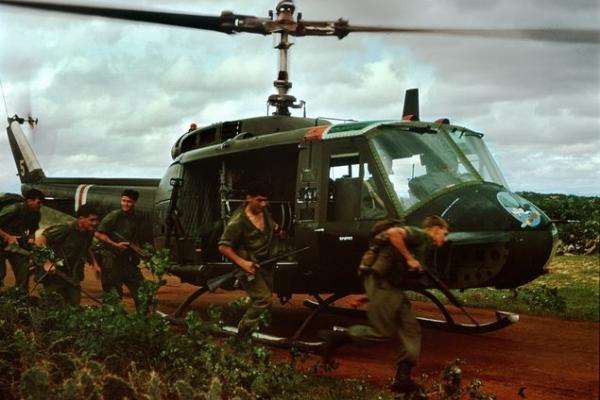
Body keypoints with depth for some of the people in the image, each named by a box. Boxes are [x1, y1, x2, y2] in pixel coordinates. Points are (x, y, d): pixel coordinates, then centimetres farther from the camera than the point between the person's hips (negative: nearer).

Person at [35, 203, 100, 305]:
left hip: (72, 278, 6)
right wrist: (47, 262, -30)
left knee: (74, 304, 6)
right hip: (55, 275, -6)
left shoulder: (89, 233, 3)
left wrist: (94, 264, 12)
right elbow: (40, 240, -23)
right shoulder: (65, 229, -20)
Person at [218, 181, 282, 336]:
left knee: (267, 294, 17)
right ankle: (243, 332, -1)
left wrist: (275, 228, 0)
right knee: (263, 299, -16)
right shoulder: (238, 221, -24)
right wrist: (242, 263, -31)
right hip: (250, 265, -8)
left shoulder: (263, 210, -1)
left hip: (266, 263, 8)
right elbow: (223, 247, -22)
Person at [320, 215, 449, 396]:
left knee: (411, 329, 4)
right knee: (383, 332, -7)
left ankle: (403, 378, 5)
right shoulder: (420, 235, -4)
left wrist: (369, 297, 20)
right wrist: (409, 258, -17)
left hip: (391, 286, 10)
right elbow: (394, 232, -26)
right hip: (380, 281, -10)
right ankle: (337, 336, 5)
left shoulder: (423, 246, 25)